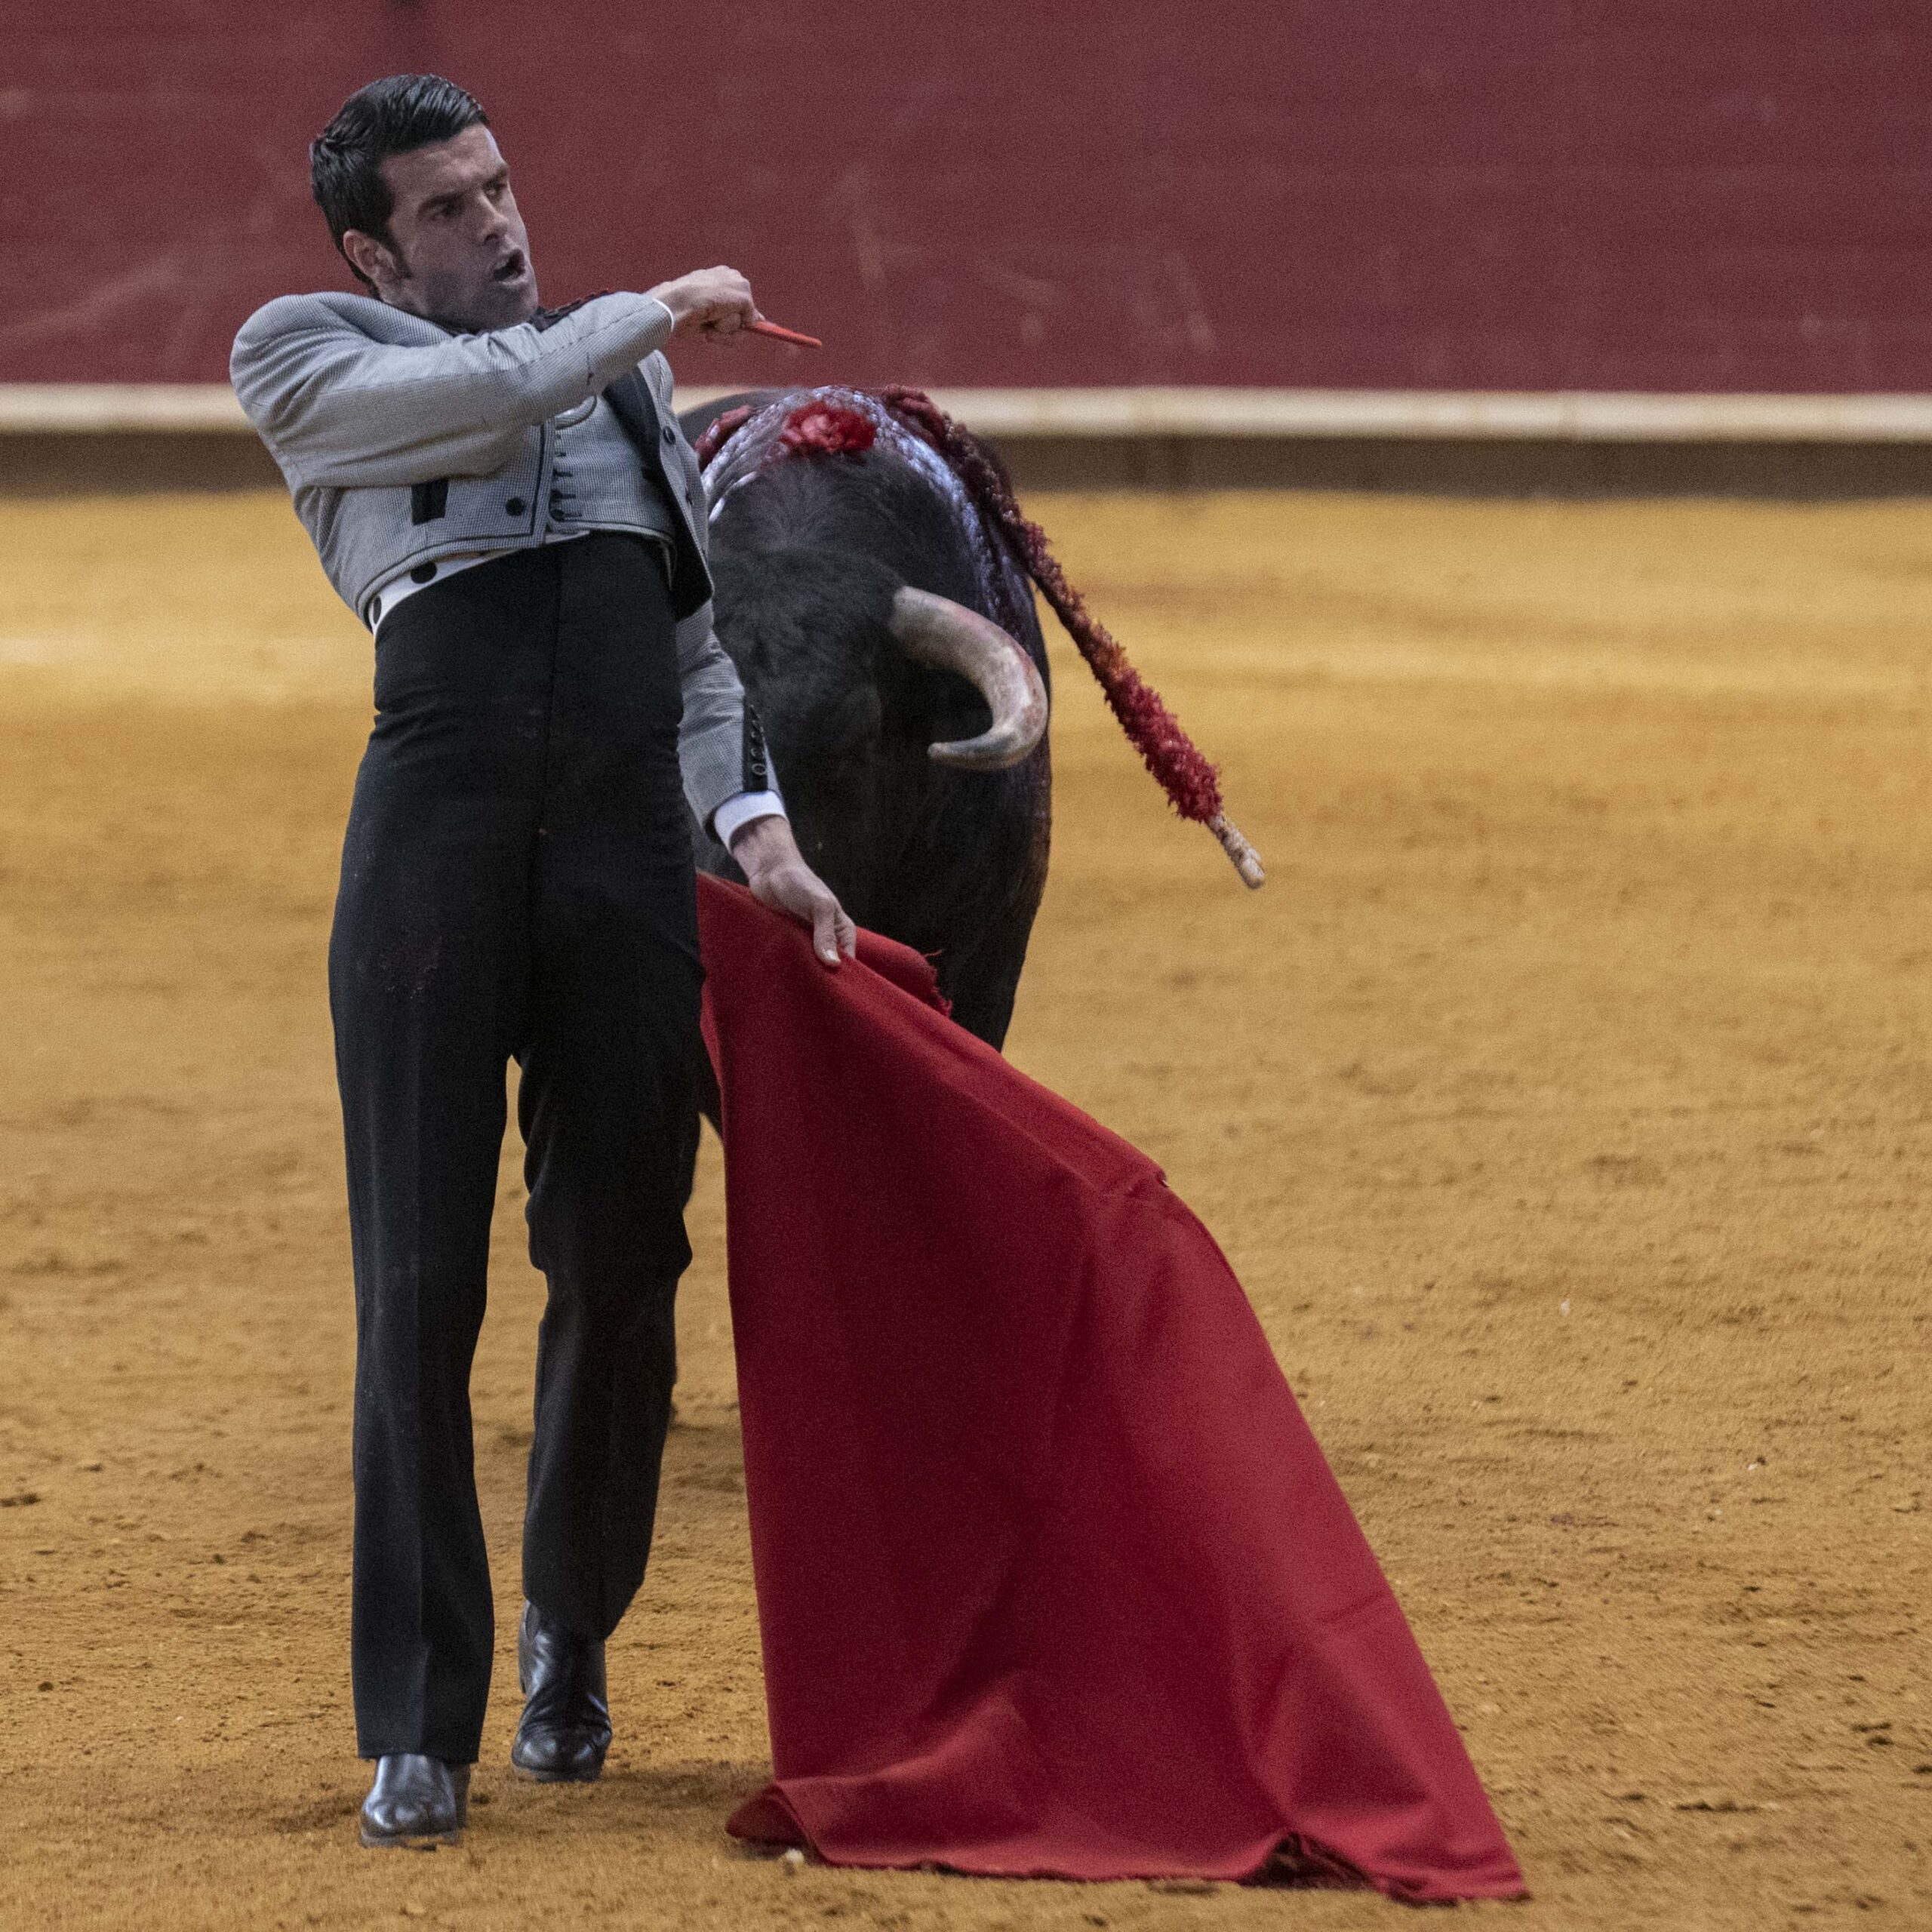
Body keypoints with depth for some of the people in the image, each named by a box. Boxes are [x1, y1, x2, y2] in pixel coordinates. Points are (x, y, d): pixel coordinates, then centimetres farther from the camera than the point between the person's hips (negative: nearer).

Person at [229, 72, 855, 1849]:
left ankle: (571, 1634, 27)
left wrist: (755, 823, 8)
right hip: (437, 823, -4)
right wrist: (653, 310, 5)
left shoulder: (620, 371, 24)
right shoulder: (302, 356, 10)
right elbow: (482, 397, -9)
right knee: (421, 1282, -5)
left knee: (622, 1266, 5)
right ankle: (419, 1730, 1)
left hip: (631, 843, 4)